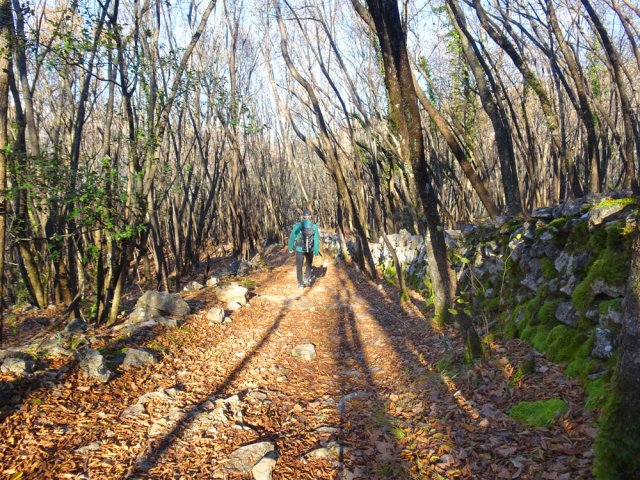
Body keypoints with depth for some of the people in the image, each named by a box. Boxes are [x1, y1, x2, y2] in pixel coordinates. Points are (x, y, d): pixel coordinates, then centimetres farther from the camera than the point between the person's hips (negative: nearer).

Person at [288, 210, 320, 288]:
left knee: (299, 266, 13)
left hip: (299, 249, -1)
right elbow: (316, 239, -10)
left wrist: (291, 248, -1)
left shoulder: (298, 225, -12)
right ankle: (307, 279, 9)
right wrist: (316, 251, -3)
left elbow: (292, 237, -11)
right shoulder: (314, 226, -9)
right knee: (309, 264, 24)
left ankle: (300, 284, 15)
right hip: (310, 249, 1)